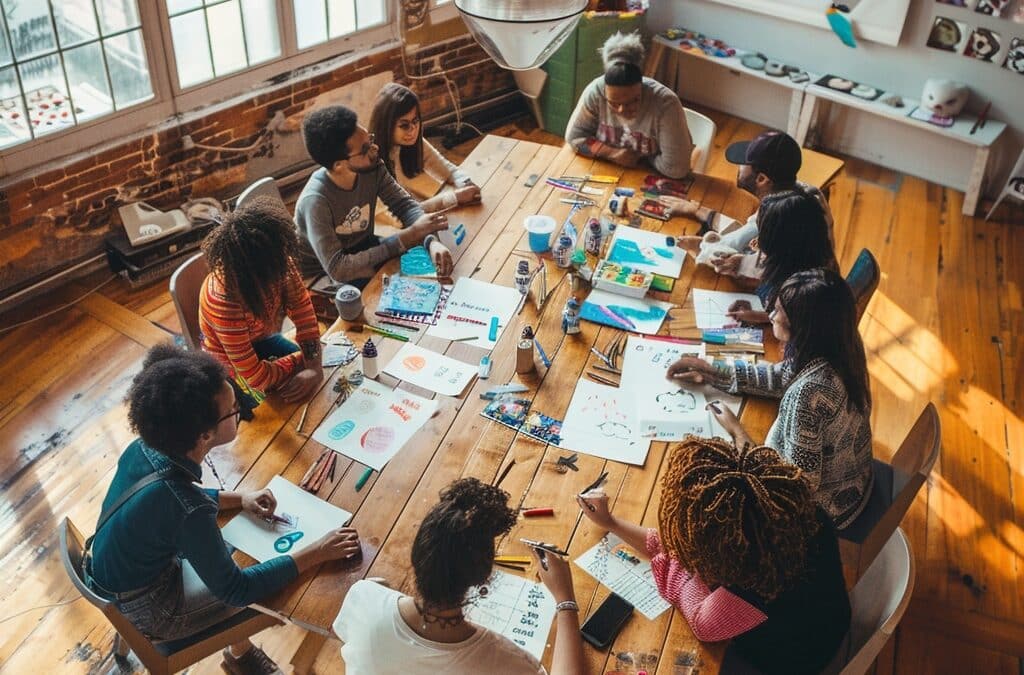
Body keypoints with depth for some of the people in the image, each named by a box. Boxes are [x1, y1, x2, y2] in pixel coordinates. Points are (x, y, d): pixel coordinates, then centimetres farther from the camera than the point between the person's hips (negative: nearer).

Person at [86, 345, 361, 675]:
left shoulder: (145, 448, -17)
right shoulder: (188, 513, -39)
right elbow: (235, 590, -26)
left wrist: (238, 498, -5)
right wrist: (316, 553, -24)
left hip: (116, 570, 7)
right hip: (146, 610, -7)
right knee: (271, 587, 5)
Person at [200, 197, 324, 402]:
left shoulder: (278, 265, -26)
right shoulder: (223, 299, -39)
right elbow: (254, 376, -34)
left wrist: (314, 366, -30)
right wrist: (301, 361, -22)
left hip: (262, 338, 6)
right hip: (231, 364, -5)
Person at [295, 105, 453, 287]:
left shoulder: (373, 167, -17)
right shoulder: (315, 200, -34)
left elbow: (405, 204, -11)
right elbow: (337, 269, -38)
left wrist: (432, 241, -34)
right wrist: (410, 235, -38)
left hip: (364, 248, 6)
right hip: (324, 275, -6)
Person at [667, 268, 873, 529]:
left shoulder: (809, 393, -38)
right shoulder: (836, 352, -13)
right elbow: (782, 376, 6)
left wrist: (738, 433, -22)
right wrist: (711, 371, 3)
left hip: (824, 506, -7)